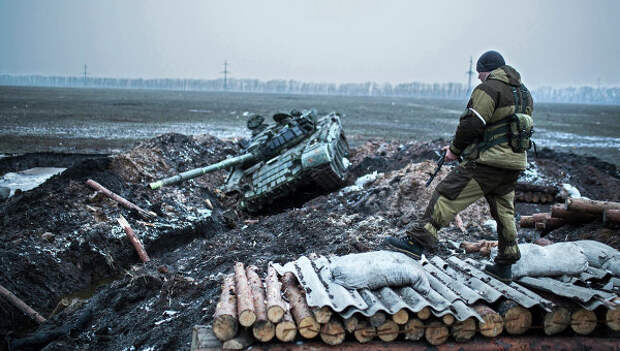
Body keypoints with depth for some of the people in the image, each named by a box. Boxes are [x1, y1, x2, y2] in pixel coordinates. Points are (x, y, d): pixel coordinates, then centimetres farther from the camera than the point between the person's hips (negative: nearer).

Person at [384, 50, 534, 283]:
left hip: (488, 162, -9)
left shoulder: (489, 88, -8)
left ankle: (417, 242, -13)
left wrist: (455, 149, -2)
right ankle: (505, 265, 24)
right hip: (515, 162, 9)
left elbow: (471, 124, -16)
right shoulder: (524, 93, 20)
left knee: (447, 196, -9)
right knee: (504, 211, 16)